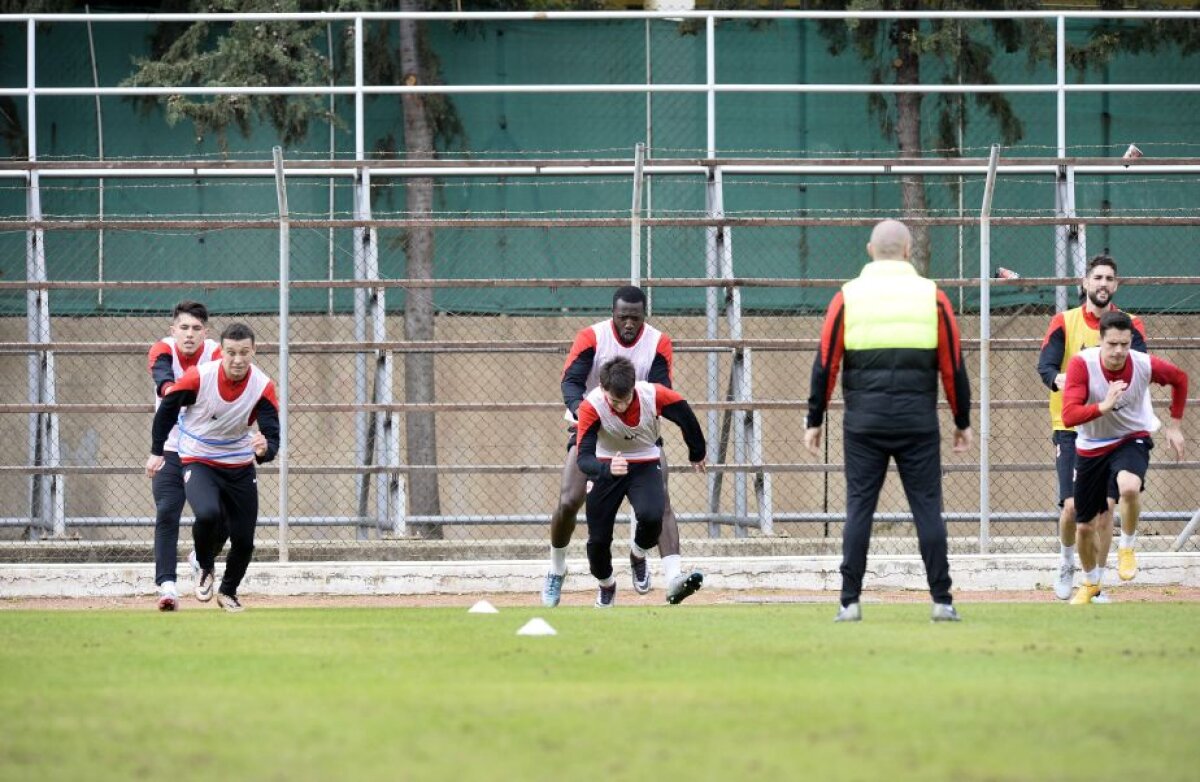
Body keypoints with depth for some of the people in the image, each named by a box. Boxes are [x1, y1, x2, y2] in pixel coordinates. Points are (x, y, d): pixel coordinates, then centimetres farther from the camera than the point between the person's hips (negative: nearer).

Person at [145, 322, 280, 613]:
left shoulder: (263, 387, -18)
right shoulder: (199, 377, -22)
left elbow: (273, 436, -23)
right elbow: (167, 408, -5)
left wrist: (264, 449, -46)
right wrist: (156, 452, 0)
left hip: (240, 466, 3)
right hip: (198, 462, -3)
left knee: (244, 539, 3)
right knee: (208, 513, -30)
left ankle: (228, 591, 32)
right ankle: (205, 567, 1)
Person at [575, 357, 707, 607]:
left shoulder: (654, 395, -26)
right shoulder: (591, 406, -29)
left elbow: (686, 417, -6)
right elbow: (584, 458, -35)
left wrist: (697, 454, 10)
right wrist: (606, 469, -57)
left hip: (645, 465, 0)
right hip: (606, 467, 0)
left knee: (651, 516, -27)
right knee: (598, 538, -2)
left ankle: (638, 555, 8)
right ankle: (605, 585, 31)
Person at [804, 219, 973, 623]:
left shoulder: (847, 297, 3)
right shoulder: (932, 297, 3)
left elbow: (825, 363, 2)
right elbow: (953, 366, 5)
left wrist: (814, 421, 9)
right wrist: (963, 422, 14)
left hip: (863, 422, 0)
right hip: (918, 420, 0)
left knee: (858, 508, 4)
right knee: (927, 508, 3)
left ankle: (850, 602, 1)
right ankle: (942, 601, 2)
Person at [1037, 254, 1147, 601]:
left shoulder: (1130, 326, 3)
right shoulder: (1064, 322, 1)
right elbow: (1045, 365, -9)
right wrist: (1057, 379, -33)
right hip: (1071, 427, -1)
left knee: (1103, 509, -1)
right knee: (1072, 505, -10)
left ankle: (1097, 583, 11)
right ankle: (1066, 564, 20)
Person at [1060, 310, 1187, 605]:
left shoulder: (1145, 365, -21)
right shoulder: (1082, 364, -25)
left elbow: (1180, 378, 3)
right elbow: (1069, 415, -32)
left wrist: (1174, 425, 5)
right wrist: (1103, 406, -47)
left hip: (1132, 439, -1)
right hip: (1091, 446, 1)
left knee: (1129, 487, -36)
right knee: (1084, 527, 8)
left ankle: (1128, 546, -8)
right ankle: (1090, 583, 38)